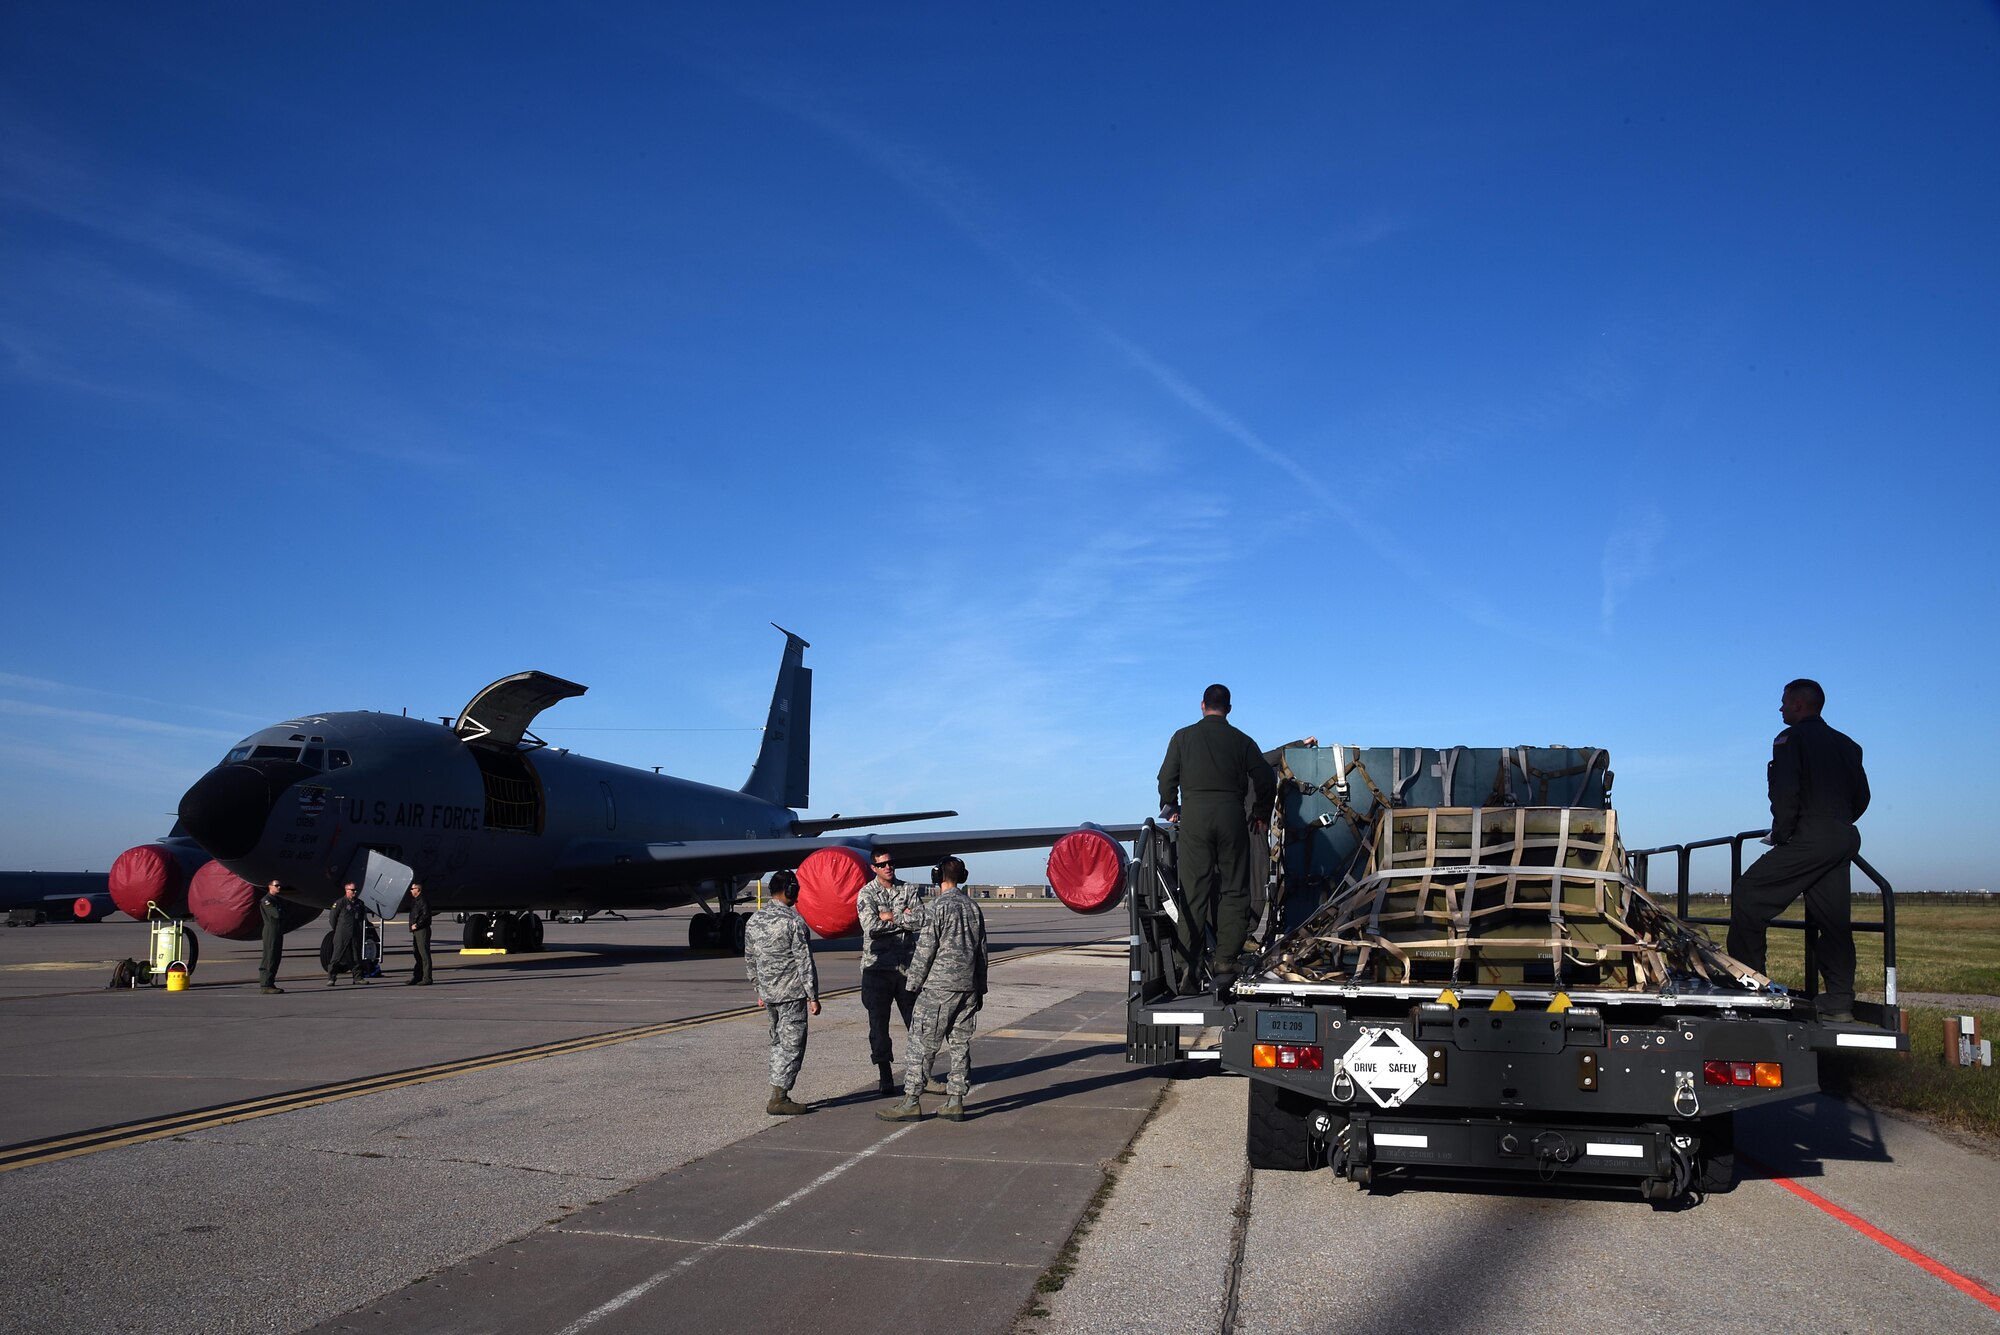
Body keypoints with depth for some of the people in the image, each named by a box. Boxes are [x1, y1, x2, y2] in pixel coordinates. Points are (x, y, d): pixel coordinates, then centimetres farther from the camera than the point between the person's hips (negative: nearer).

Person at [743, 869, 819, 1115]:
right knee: (792, 1044, -1)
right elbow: (804, 962, -14)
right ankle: (778, 1100, -1)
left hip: (768, 993, 7)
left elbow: (749, 960, 15)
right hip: (791, 993, -7)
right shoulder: (793, 921, -14)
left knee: (778, 1042, 17)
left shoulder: (754, 920, 8)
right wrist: (813, 996, -9)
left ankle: (779, 1093, 19)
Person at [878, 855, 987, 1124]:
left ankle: (911, 1102, -1)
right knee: (960, 1044, 9)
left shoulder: (936, 907, -10)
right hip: (968, 987, 6)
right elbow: (982, 951, 15)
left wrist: (914, 983, -4)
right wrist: (980, 989, 20)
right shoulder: (973, 907, 11)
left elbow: (924, 950, -12)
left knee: (922, 1045, -2)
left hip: (938, 987, -6)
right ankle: (955, 1102, 11)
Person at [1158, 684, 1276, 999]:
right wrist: (1261, 815, 25)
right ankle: (1225, 963, -4)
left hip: (1194, 815, 0)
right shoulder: (1242, 741, 11)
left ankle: (1186, 964, -4)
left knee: (1194, 890, 0)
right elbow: (1266, 780, 10)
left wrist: (1171, 809, 21)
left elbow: (1167, 778, 5)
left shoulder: (1183, 737, 8)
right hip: (1231, 814, 0)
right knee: (1233, 890, 4)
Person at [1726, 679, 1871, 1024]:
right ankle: (1839, 1002, 7)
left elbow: (1786, 792, -14)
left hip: (1809, 837, -8)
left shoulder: (1791, 739, -2)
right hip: (1844, 839, 8)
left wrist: (1780, 834, -5)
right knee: (1833, 919, 9)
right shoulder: (1846, 744, 21)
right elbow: (1861, 797, 20)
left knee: (1748, 897, -6)